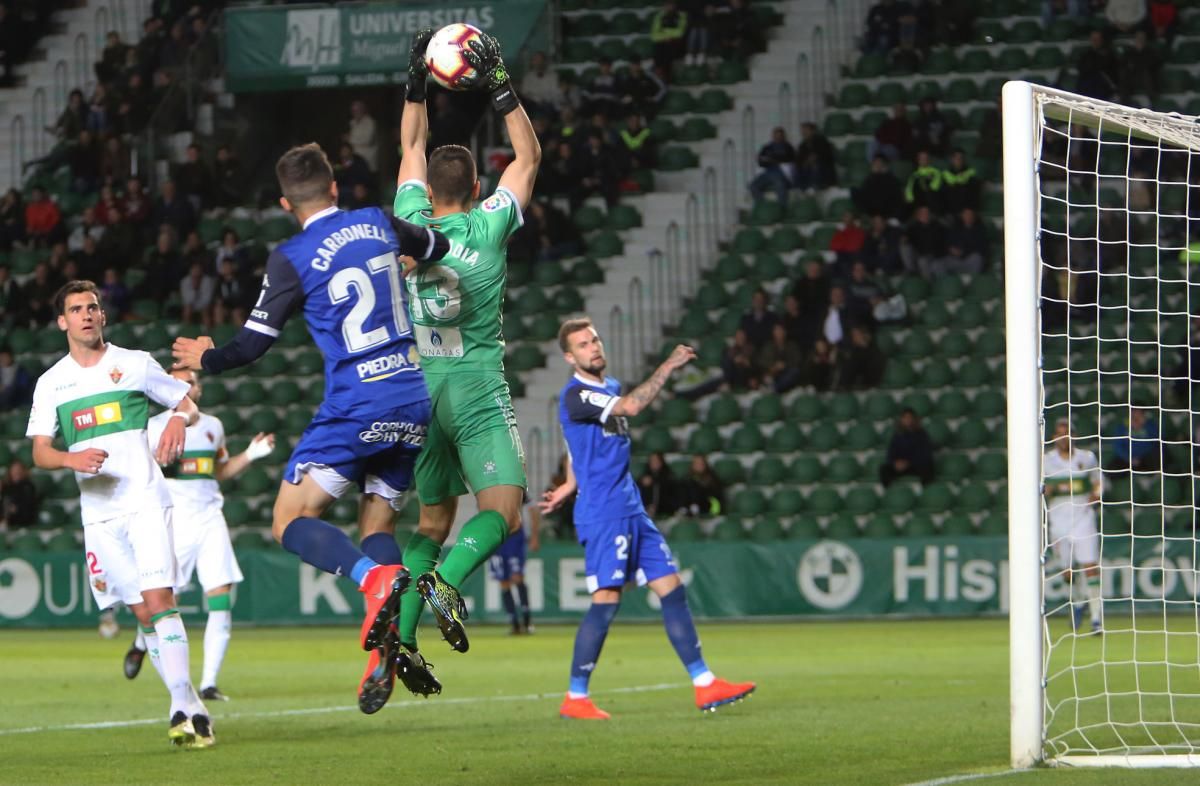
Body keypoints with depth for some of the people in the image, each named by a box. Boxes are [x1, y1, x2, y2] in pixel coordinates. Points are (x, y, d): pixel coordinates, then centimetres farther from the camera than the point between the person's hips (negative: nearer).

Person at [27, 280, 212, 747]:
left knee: (159, 597, -18)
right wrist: (71, 459, -17)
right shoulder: (51, 383, 9)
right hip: (98, 512, 2)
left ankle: (183, 706, -21)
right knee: (143, 613, 2)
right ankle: (190, 709, 8)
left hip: (146, 500, -2)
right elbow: (39, 452, 5)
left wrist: (179, 419, -11)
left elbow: (188, 404, 13)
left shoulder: (135, 364, 6)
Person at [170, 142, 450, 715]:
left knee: (291, 523, 0)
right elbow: (440, 247, 26)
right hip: (413, 404, 6)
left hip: (354, 407, -6)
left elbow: (252, 344, -2)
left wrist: (206, 359, 18)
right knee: (378, 525, 14)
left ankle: (376, 579, -27)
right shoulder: (378, 224, 7)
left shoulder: (292, 259, -7)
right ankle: (386, 649, -6)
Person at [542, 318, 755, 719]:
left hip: (631, 509, 9)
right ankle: (575, 699, -4)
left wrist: (570, 486, 28)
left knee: (672, 588, 5)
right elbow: (631, 406, -28)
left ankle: (705, 685, 7)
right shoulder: (575, 395, -13)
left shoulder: (610, 386, 17)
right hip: (602, 513, -9)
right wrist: (668, 366, -20)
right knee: (606, 600, -12)